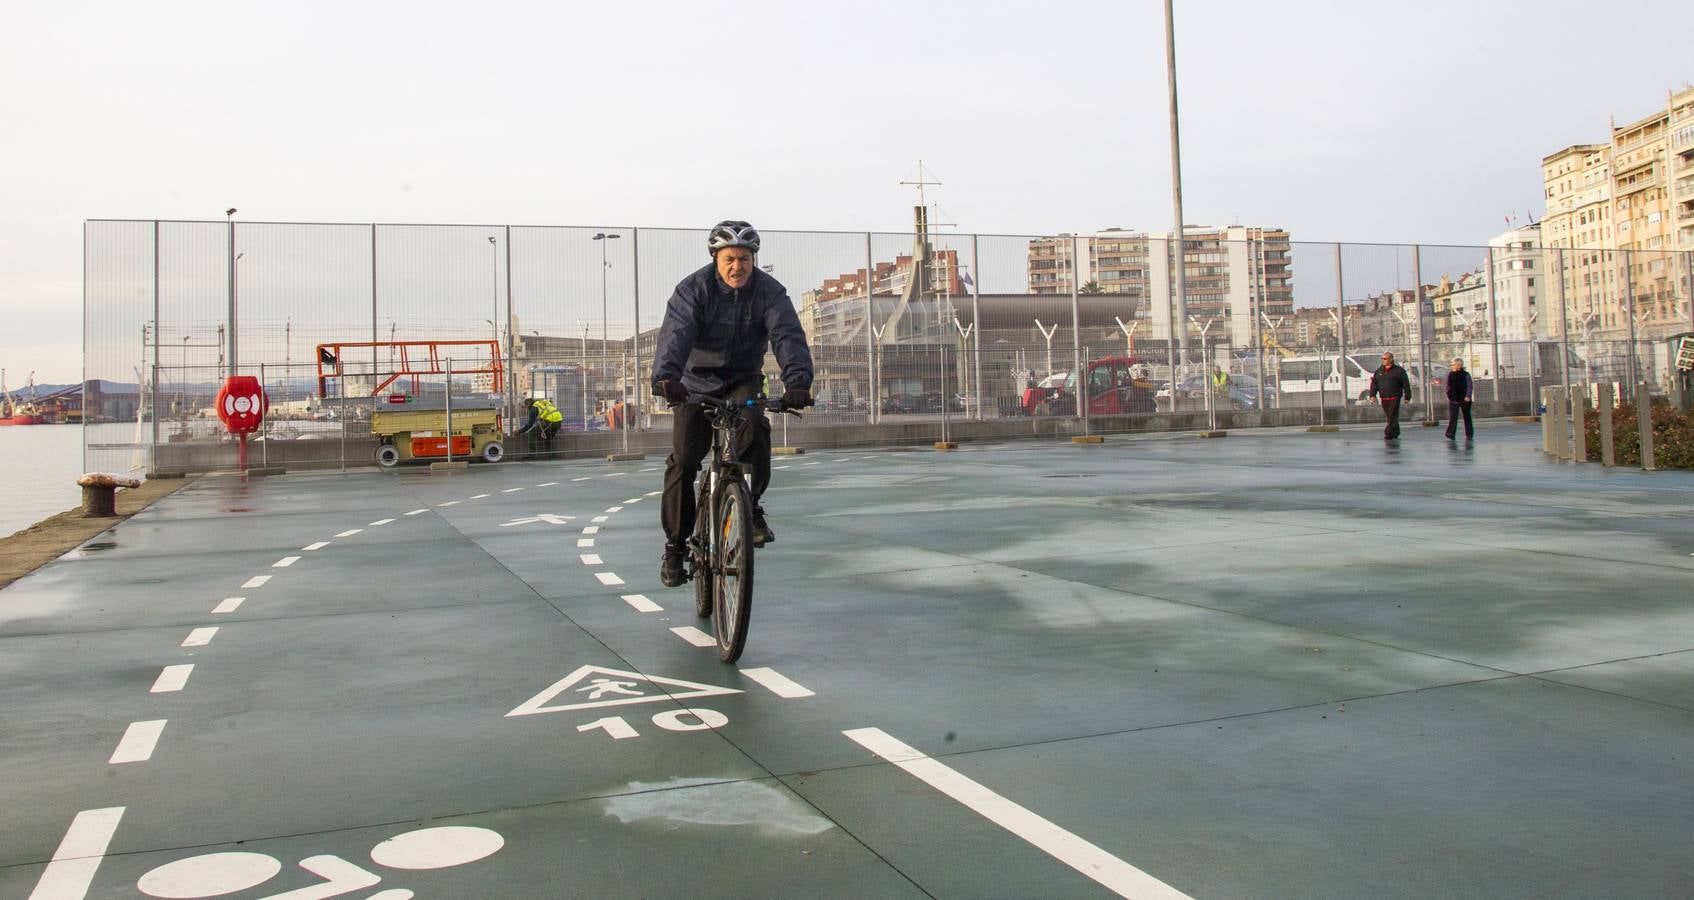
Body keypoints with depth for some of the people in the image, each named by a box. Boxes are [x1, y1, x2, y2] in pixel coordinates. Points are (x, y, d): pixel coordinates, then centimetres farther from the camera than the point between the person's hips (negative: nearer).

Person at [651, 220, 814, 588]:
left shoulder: (769, 291, -12)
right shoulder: (693, 289, -15)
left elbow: (787, 335, -25)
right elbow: (676, 333, -30)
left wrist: (797, 379, -45)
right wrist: (665, 376, -50)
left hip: (743, 381, 1)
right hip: (696, 382, -1)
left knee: (754, 426, -31)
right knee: (683, 460, -9)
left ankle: (751, 505, -11)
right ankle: (675, 544, 6)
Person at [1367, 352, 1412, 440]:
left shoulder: (1399, 371, 0)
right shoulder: (1378, 372, 14)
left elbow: (1406, 385, 0)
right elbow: (1374, 384, 10)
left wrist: (1407, 397, -2)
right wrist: (1372, 395, -2)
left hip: (1395, 398, -5)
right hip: (1384, 399, 5)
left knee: (1393, 416, -10)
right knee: (1389, 417, 11)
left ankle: (1389, 435, -14)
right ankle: (1395, 434, 24)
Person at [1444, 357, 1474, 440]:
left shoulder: (1466, 375, 0)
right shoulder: (1450, 375, 5)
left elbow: (1470, 386, -4)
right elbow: (1448, 387, 11)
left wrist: (1468, 396, -15)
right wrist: (1448, 395, 2)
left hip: (1464, 400, -1)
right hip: (1453, 400, 1)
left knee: (1467, 417, 4)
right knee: (1452, 418, -4)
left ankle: (1469, 435, 9)